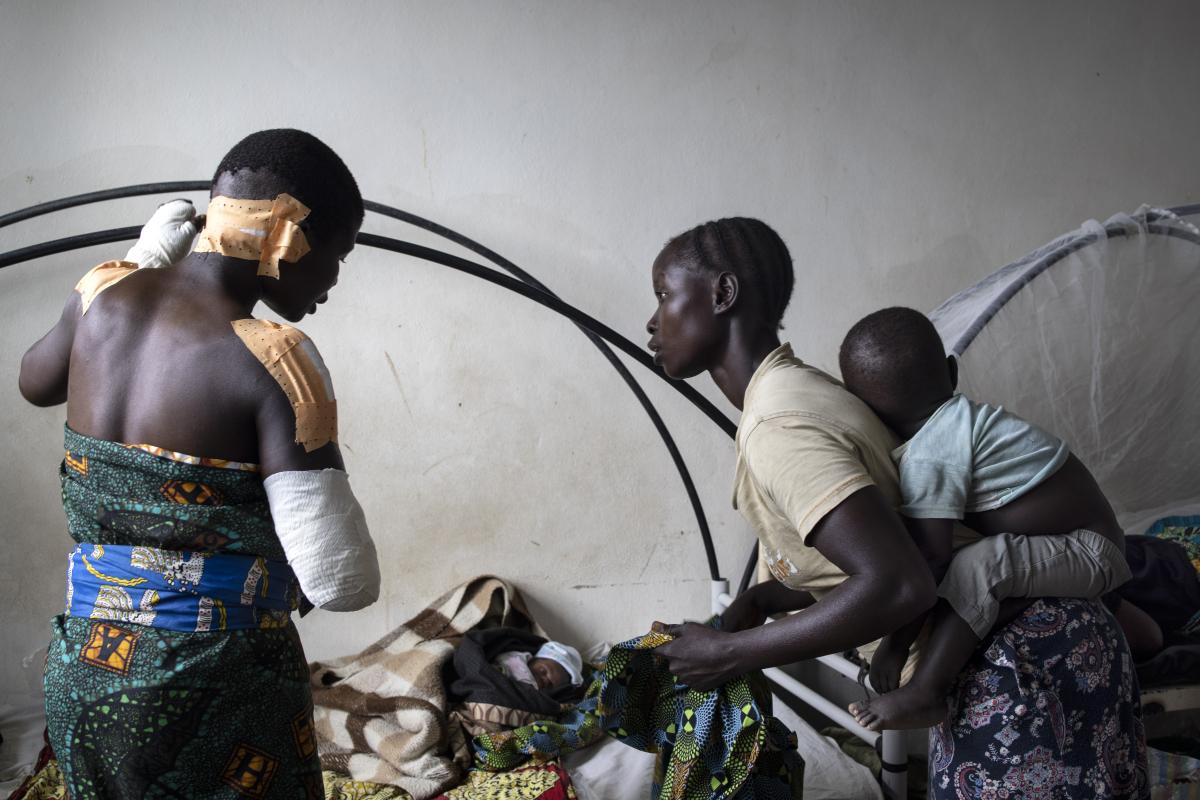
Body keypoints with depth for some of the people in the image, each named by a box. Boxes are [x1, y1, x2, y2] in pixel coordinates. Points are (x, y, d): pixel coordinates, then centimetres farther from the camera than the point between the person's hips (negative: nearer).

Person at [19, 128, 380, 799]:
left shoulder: (104, 296, -2)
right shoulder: (272, 360, -20)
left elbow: (35, 383, 23)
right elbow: (342, 582, -23)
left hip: (83, 673, 6)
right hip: (217, 690, -6)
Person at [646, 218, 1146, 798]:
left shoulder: (777, 427, -22)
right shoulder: (801, 391, 8)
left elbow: (897, 587, -32)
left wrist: (728, 654, -21)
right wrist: (759, 600, 4)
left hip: (1019, 667, -10)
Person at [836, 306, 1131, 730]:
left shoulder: (926, 457, -23)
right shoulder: (962, 416, 5)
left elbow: (928, 557, -27)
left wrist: (895, 644, -22)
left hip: (1094, 555, -10)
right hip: (1092, 546, 10)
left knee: (980, 565, -32)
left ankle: (925, 694, -27)